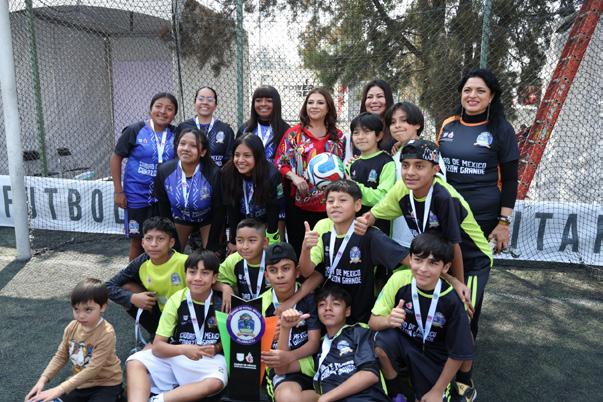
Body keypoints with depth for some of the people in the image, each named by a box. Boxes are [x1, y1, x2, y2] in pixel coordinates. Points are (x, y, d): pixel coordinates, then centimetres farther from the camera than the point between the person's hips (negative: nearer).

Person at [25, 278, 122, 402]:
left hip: (105, 384, -6)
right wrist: (43, 379, -11)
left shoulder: (106, 334, -26)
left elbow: (93, 369, -28)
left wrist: (60, 390, -31)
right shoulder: (72, 327, -7)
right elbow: (61, 356, 3)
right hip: (80, 381, 6)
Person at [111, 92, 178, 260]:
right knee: (138, 240, 9)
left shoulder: (175, 134, 0)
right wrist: (118, 191, -6)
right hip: (137, 196, -2)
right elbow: (116, 158, -2)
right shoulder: (135, 131, -7)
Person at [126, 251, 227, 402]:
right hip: (175, 357, 2)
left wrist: (216, 348, -16)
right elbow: (157, 347, -10)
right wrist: (183, 349, -27)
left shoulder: (222, 303, -9)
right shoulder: (176, 300, -8)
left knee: (216, 383, -32)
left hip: (208, 360, -1)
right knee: (135, 362, -18)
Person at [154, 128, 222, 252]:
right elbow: (163, 210, -10)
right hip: (180, 218, 3)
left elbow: (218, 212, -20)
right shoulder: (164, 171, -23)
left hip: (208, 219, -2)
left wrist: (211, 249, -16)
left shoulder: (213, 173, -32)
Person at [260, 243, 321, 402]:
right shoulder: (262, 305, -3)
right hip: (283, 370, 0)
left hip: (312, 363, 1)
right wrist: (285, 327, -27)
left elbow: (314, 343, -5)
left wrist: (290, 356, -26)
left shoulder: (309, 297, -3)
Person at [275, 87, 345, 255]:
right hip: (299, 204, -2)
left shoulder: (338, 136, 10)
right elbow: (279, 163, 0)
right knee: (297, 249, 7)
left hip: (328, 205, 2)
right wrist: (294, 177, -16)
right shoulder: (294, 133, 1)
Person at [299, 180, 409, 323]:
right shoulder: (322, 227, -10)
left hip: (361, 317, -3)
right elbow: (306, 272, -10)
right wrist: (305, 248, -27)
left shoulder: (369, 234, -22)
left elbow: (411, 261, -23)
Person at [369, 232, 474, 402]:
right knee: (382, 343, -30)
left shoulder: (452, 301, -24)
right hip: (402, 343, 1)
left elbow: (457, 354, -12)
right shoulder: (399, 280, -22)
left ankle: (443, 387, 23)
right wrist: (388, 320, -36)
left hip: (433, 356, 0)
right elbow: (373, 322, -13)